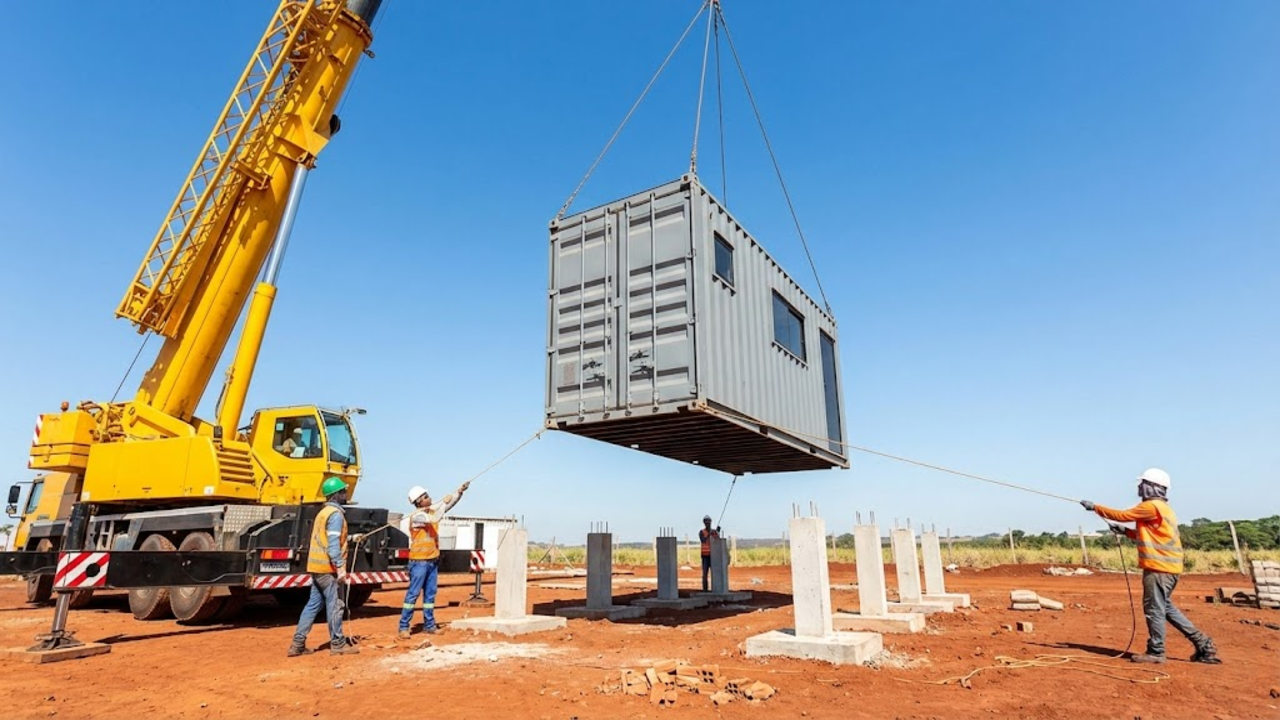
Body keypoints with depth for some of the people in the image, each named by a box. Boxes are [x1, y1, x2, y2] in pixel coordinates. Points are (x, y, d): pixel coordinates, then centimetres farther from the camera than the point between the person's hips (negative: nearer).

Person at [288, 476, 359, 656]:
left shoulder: (323, 512, 17)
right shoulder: (336, 513, -13)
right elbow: (333, 544, -20)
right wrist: (341, 568, -20)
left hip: (316, 566, 9)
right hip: (327, 567, -9)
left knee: (314, 604, 12)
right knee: (334, 605, -1)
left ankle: (298, 644, 12)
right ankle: (338, 644, 7)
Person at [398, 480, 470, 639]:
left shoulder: (432, 509, 6)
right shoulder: (416, 516, -17)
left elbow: (450, 503, 5)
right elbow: (434, 519, -33)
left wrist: (460, 491, -12)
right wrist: (444, 503, -25)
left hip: (433, 559, 7)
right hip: (419, 561, -7)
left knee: (430, 593, 11)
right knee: (413, 593, -5)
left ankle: (429, 624, 18)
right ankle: (403, 627, 0)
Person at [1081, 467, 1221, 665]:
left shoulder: (1152, 506, -14)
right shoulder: (1161, 507, 17)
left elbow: (1123, 515, -11)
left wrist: (1095, 507, -2)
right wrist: (1124, 531, 15)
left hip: (1159, 567, -10)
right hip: (1165, 566, 10)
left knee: (1154, 608, -2)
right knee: (1165, 607, 17)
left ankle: (1156, 652, 4)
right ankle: (1202, 643, 20)